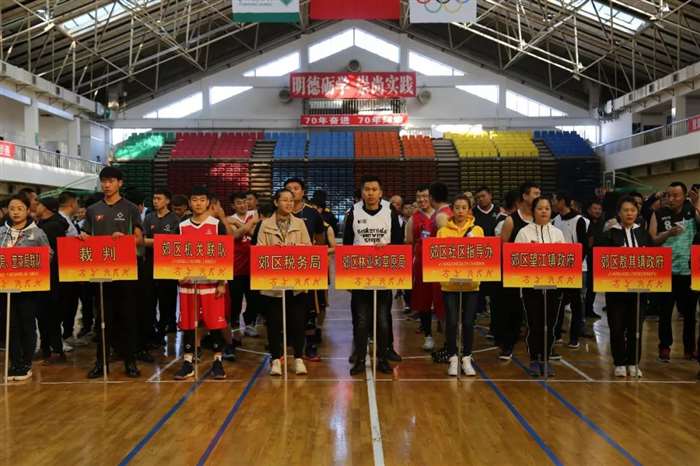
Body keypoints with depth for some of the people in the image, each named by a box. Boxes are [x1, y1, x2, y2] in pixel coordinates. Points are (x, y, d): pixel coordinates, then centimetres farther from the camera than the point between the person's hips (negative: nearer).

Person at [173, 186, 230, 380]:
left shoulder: (217, 224, -1)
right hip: (187, 282, 3)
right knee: (187, 324, 6)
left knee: (215, 323, 0)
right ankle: (188, 363, 15)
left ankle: (218, 362, 11)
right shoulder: (182, 226, 7)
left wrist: (222, 282, -7)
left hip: (212, 282, -2)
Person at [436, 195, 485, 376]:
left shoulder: (477, 230, 6)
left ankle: (466, 358, 18)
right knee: (451, 322, -1)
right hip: (449, 283, -1)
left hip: (470, 282, 1)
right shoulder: (443, 231, 3)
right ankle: (453, 358, 15)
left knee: (468, 322, 3)